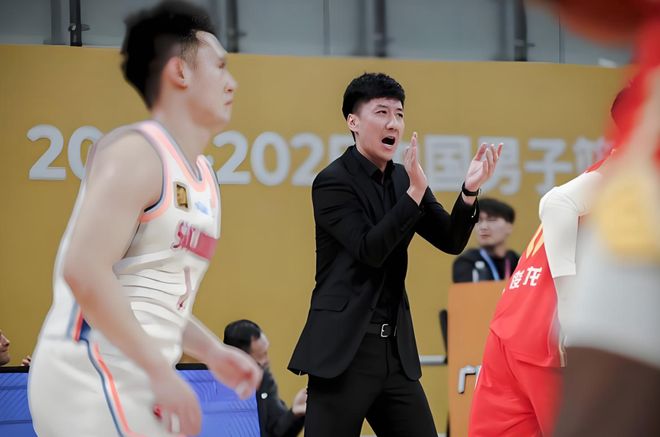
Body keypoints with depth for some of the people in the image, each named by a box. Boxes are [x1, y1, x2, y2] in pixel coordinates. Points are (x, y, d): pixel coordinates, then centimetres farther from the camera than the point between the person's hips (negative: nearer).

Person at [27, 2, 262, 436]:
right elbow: (84, 271, -22)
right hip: (89, 375, -10)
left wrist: (211, 352, 11)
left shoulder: (204, 177, 18)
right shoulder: (136, 153, -12)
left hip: (134, 381, 10)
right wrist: (161, 371, -21)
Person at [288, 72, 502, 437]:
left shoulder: (403, 179, 11)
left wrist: (469, 191, -12)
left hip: (396, 351, 7)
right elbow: (370, 250, -18)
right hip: (344, 350, -7)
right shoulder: (333, 182, -8)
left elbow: (451, 241, 6)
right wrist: (415, 191, -26)